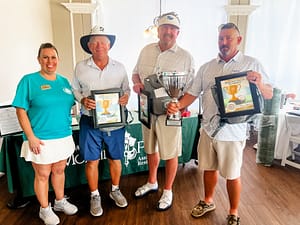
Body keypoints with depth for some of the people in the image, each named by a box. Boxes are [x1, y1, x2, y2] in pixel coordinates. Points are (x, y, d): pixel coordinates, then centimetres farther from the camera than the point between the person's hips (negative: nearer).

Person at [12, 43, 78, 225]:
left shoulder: (64, 81, 7)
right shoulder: (29, 80, -8)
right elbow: (21, 111, -11)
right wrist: (31, 137, -15)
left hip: (64, 136, 5)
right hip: (41, 140, -5)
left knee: (59, 171, 19)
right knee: (42, 175, 9)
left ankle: (60, 202, 38)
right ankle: (45, 209, 29)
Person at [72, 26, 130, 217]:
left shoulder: (119, 67, 3)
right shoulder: (81, 67, 0)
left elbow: (127, 88, 10)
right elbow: (75, 90, 7)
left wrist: (126, 97, -12)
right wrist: (83, 100, -13)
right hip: (90, 121, -1)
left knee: (115, 158, 14)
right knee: (92, 161, 7)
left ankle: (115, 190, 38)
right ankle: (95, 196, 30)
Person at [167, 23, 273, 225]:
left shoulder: (252, 64, -3)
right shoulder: (207, 67, 7)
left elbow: (269, 94, -4)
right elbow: (193, 93, 7)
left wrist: (260, 84, -26)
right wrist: (178, 105, -11)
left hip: (232, 131, -4)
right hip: (208, 128, 4)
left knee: (232, 175, 10)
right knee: (209, 168, 19)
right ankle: (208, 201, 43)